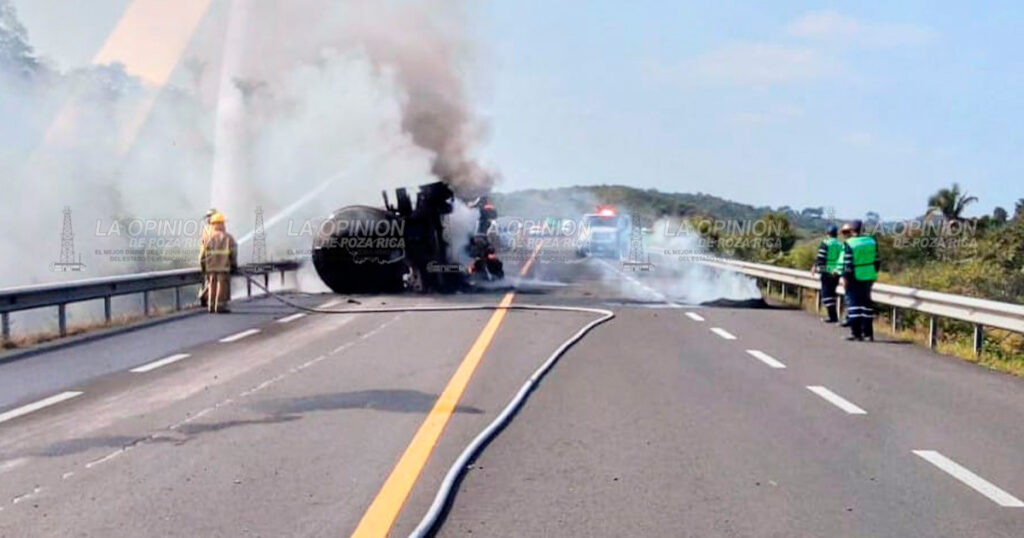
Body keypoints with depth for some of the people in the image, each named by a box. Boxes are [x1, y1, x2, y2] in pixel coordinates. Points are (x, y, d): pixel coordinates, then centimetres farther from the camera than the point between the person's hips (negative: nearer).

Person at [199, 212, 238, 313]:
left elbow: (203, 253, 3)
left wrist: (202, 266, 13)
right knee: (222, 286, -1)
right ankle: (220, 306, -6)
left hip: (210, 267, 4)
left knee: (212, 286, 12)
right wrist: (234, 266, 4)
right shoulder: (228, 237, -3)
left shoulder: (208, 238, 5)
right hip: (224, 267, -4)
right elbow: (233, 253, -4)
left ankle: (211, 306, 13)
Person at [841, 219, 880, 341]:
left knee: (855, 303, 1)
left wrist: (845, 277, -7)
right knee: (866, 302, 13)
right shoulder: (872, 241, 5)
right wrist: (874, 274, 17)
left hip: (855, 278, -5)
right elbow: (876, 260, 8)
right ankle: (868, 332, 16)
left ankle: (856, 333, -1)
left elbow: (848, 263, -14)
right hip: (869, 277, 5)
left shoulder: (849, 244, -12)